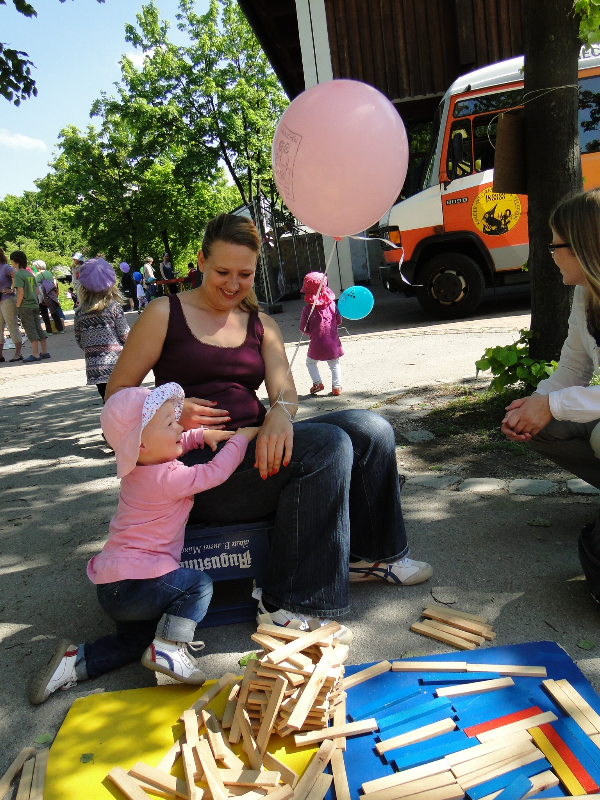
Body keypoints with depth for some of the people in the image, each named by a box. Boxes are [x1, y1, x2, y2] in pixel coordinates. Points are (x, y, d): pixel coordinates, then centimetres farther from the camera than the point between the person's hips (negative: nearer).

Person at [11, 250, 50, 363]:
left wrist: (18, 305, -10)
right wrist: (34, 301, 17)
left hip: (25, 306, -7)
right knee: (38, 328, 10)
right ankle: (45, 352, 13)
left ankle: (35, 355, -3)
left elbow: (20, 292, -19)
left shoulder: (18, 274, -11)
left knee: (31, 330, -4)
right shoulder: (30, 274, 12)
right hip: (34, 305, 7)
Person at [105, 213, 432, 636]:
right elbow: (116, 394, 1)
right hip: (198, 464, -5)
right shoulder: (165, 314, 2)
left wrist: (281, 413, -23)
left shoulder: (262, 326, 15)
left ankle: (371, 554, 8)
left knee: (371, 429, -11)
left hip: (254, 451, 6)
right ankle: (289, 606, -20)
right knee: (329, 445, -27)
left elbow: (285, 390, 1)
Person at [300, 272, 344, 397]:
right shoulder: (332, 304, -4)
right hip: (333, 342, 2)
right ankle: (336, 387, 15)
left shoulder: (307, 309, -11)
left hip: (317, 343, -2)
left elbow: (303, 329, -7)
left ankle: (317, 383, 13)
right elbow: (339, 321, 6)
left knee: (311, 362, 20)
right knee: (334, 364, 16)